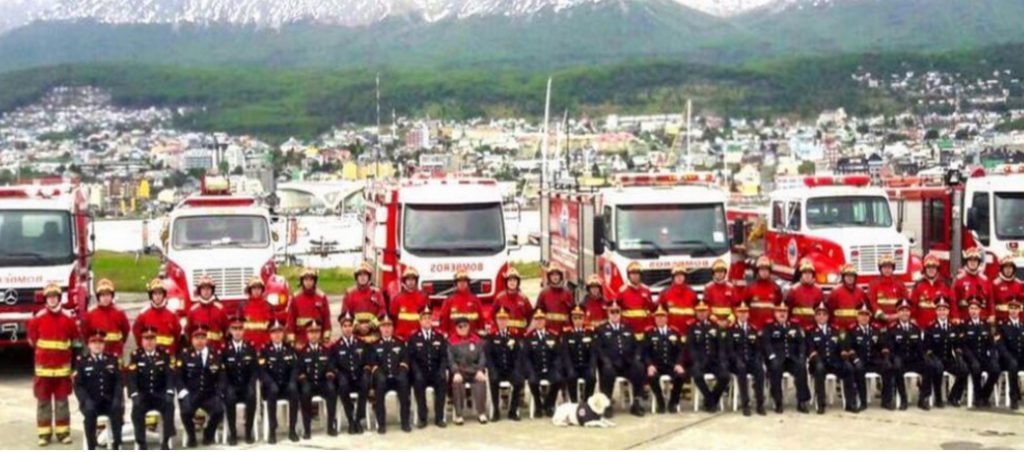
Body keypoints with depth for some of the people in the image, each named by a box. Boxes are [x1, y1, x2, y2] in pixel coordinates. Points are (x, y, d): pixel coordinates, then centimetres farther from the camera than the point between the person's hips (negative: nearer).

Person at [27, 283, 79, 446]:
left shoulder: (67, 319, 1)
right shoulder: (38, 319, -2)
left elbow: (74, 339, 12)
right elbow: (32, 338, 10)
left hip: (62, 366, 1)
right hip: (43, 366, -1)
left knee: (62, 400, 5)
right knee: (43, 401, 3)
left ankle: (63, 432, 11)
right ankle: (44, 433, 8)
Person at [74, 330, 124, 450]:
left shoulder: (113, 359, 11)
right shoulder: (82, 362, 6)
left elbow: (119, 381, 5)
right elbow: (78, 385, 0)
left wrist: (117, 398, -12)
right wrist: (86, 400, -17)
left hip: (109, 401, 1)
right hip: (91, 402, -1)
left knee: (117, 408, -32)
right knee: (89, 410, -35)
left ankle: (116, 445, -22)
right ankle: (91, 448, -27)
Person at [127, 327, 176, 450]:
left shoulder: (165, 354, 1)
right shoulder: (135, 355, -1)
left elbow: (170, 376, -6)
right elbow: (132, 378, -9)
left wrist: (169, 393, -22)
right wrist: (135, 395, -24)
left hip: (160, 394, 0)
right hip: (143, 394, 0)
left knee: (169, 405, -31)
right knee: (137, 409, -31)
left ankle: (166, 441, -26)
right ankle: (141, 443, -25)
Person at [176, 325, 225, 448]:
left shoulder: (215, 356, 7)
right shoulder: (185, 356, 4)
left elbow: (221, 378, 7)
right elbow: (179, 377, 1)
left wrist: (218, 394, -9)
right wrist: (183, 392, -14)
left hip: (209, 395, 1)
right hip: (190, 394, -1)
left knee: (219, 410, -27)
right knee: (186, 410, -32)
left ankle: (208, 435, 5)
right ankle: (191, 436, -1)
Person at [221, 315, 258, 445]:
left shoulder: (251, 348, 7)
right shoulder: (224, 349, 1)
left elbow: (255, 370, 5)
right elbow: (222, 371, -2)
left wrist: (251, 385, -13)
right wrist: (227, 387, -17)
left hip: (246, 387, 1)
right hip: (231, 387, -1)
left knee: (252, 395, -33)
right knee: (229, 397, -35)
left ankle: (249, 431, -20)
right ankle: (232, 433, -22)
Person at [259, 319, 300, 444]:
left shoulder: (290, 349, 11)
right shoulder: (264, 350, 2)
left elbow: (295, 368, 4)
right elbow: (262, 371, -7)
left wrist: (292, 382, -16)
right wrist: (272, 384, -24)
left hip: (287, 386, 2)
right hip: (271, 387, -2)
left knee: (294, 389, -32)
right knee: (273, 389, -36)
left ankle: (292, 430, -26)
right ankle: (272, 431, -32)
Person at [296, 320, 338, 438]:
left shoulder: (327, 350, 15)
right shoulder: (302, 352, 9)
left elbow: (331, 367, 9)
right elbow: (299, 370, 3)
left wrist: (330, 374, -13)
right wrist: (302, 377, -18)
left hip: (323, 383, 1)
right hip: (309, 383, -1)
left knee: (332, 388, -34)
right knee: (304, 391, -37)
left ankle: (331, 426, -25)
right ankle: (307, 429, -31)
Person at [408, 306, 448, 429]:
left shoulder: (440, 338, 13)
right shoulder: (413, 339, 7)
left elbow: (444, 357, 7)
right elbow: (411, 359, 0)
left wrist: (442, 371, -12)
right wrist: (417, 373, -17)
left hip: (436, 373, 1)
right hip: (421, 373, -1)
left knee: (443, 379, -32)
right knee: (418, 380, -35)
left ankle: (439, 417, -24)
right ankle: (422, 418, -26)